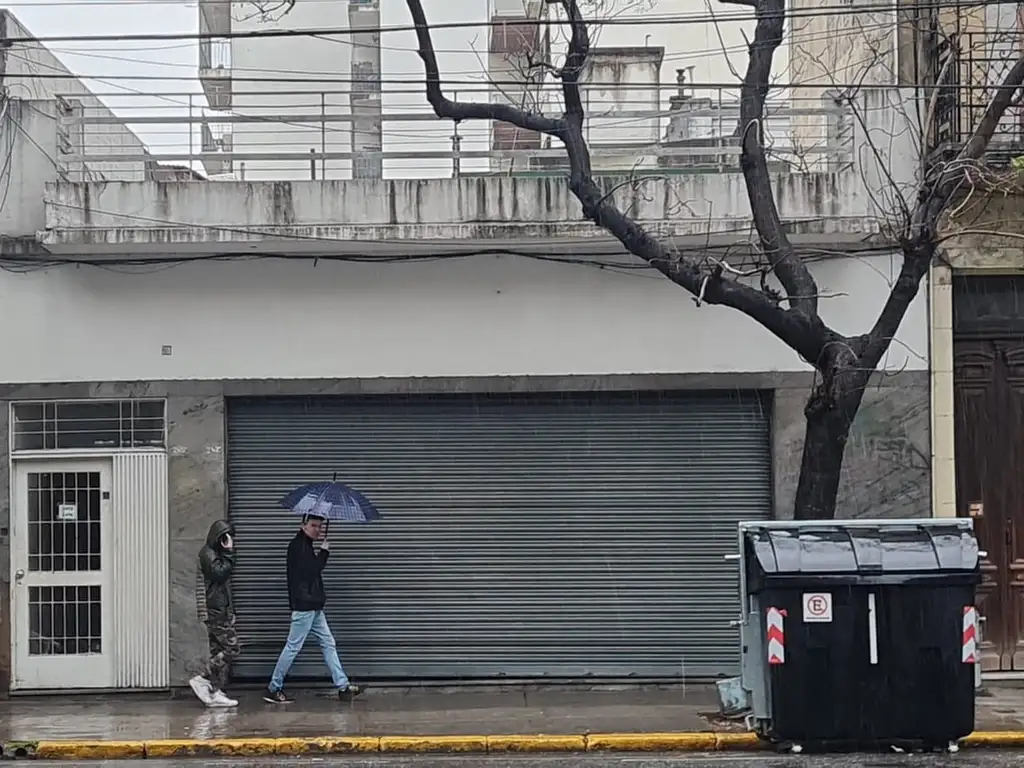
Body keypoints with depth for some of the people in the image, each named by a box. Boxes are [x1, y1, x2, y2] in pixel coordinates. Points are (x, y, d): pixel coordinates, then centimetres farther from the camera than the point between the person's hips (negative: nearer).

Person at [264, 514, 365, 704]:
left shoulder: (305, 545, 17)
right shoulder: (297, 546, -13)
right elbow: (312, 571, -20)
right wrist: (324, 552, -9)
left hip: (313, 606, 10)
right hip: (304, 605, -10)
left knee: (328, 644, 9)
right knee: (293, 647, -5)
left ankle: (343, 686, 10)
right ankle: (273, 689, 2)